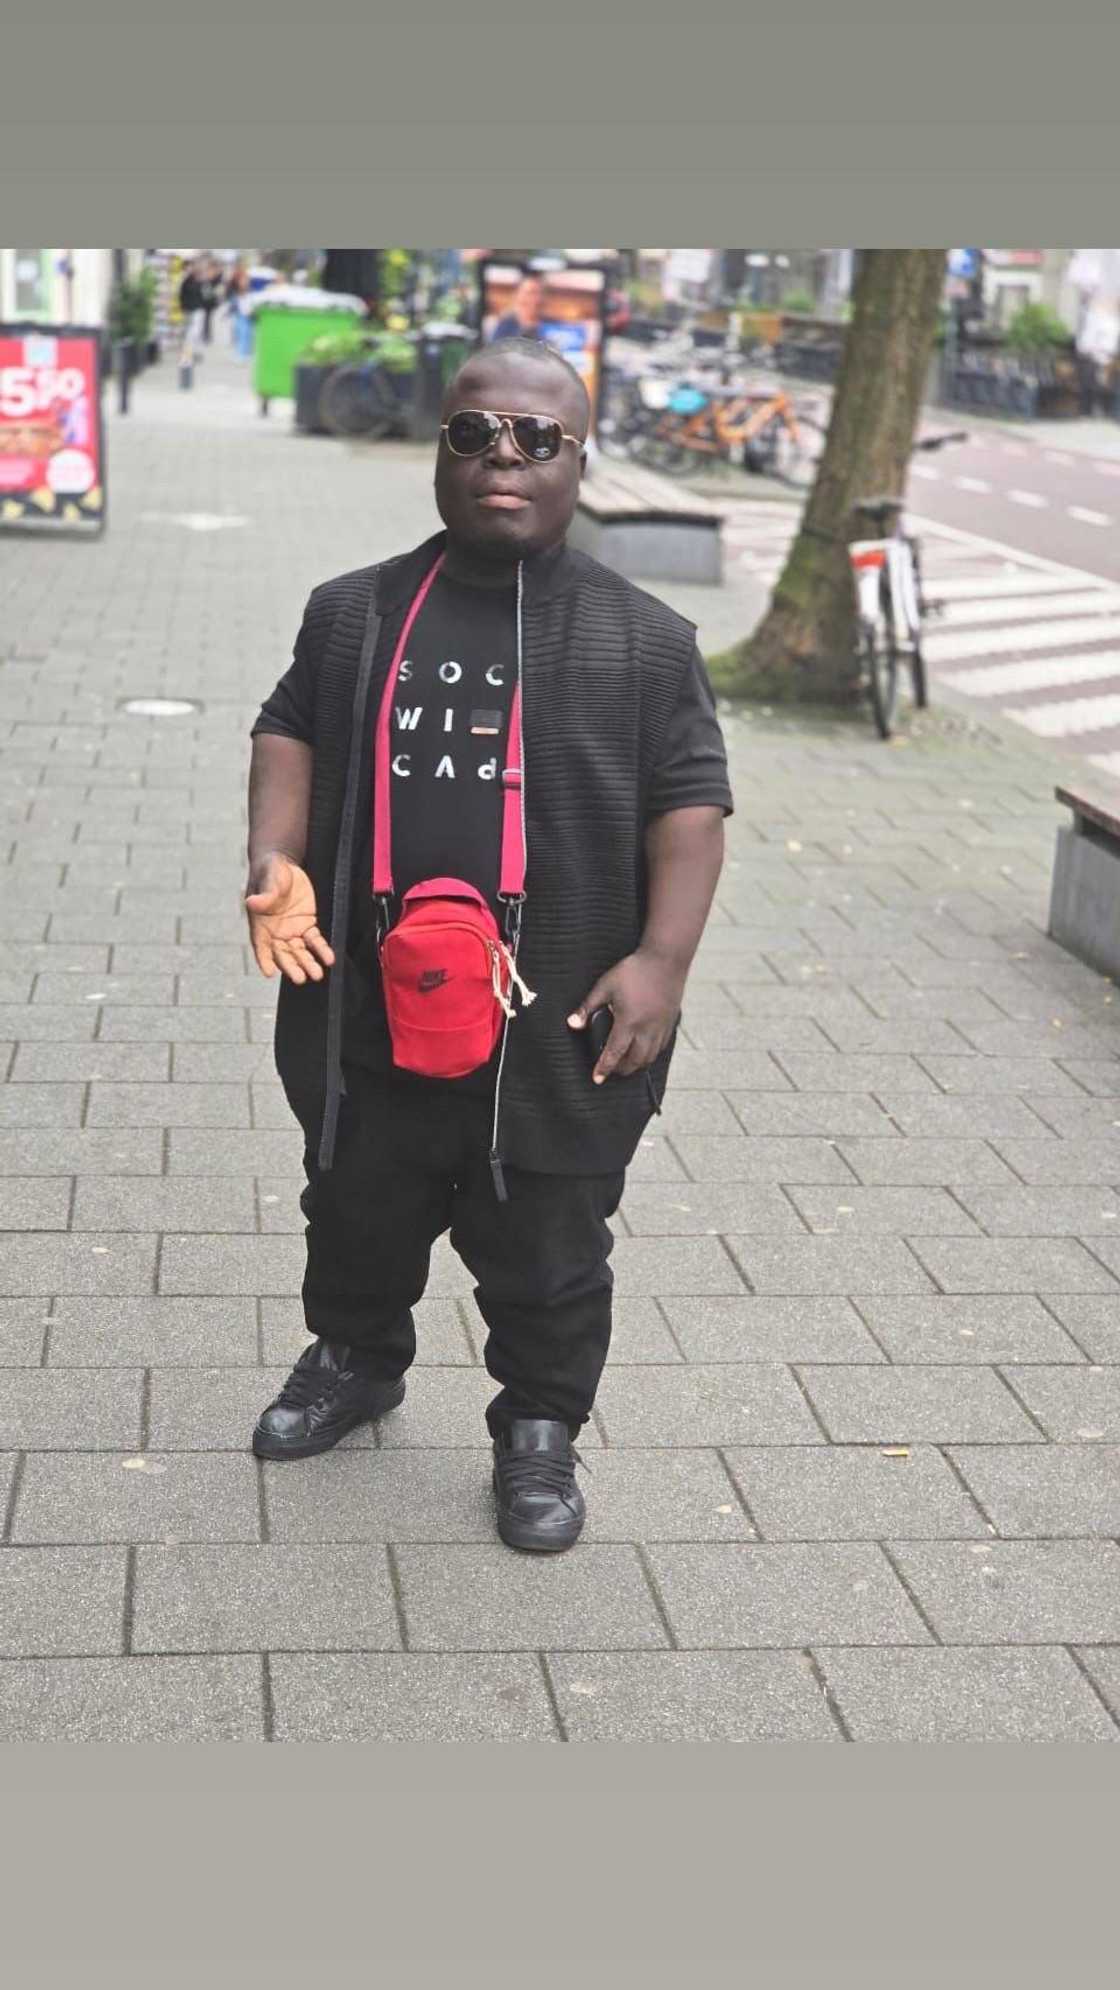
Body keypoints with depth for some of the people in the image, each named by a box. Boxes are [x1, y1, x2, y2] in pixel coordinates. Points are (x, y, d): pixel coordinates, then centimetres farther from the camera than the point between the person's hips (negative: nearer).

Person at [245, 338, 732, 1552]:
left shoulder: (643, 638, -2)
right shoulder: (354, 613, 6)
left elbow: (688, 801, -3)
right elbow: (291, 733, 10)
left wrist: (662, 958, -13)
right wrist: (276, 857, -8)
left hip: (559, 1026, -2)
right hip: (366, 1008, 3)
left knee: (545, 1254, 9)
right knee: (357, 1212, 22)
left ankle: (539, 1428, 31)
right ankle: (356, 1358, 47)